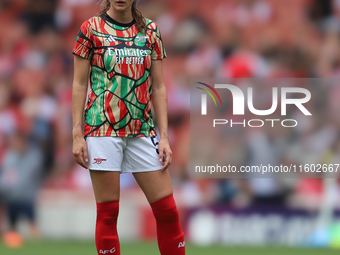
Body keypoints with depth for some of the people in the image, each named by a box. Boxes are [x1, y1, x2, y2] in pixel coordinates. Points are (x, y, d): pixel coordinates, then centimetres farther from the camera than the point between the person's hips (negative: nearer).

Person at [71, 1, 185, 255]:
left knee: (167, 209, -1)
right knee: (108, 211, -3)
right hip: (103, 128, -3)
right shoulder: (92, 28, 0)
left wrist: (164, 136, 3)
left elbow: (159, 87, 10)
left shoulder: (150, 30, 9)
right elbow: (80, 84, 1)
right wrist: (77, 135, -5)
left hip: (142, 129, 3)